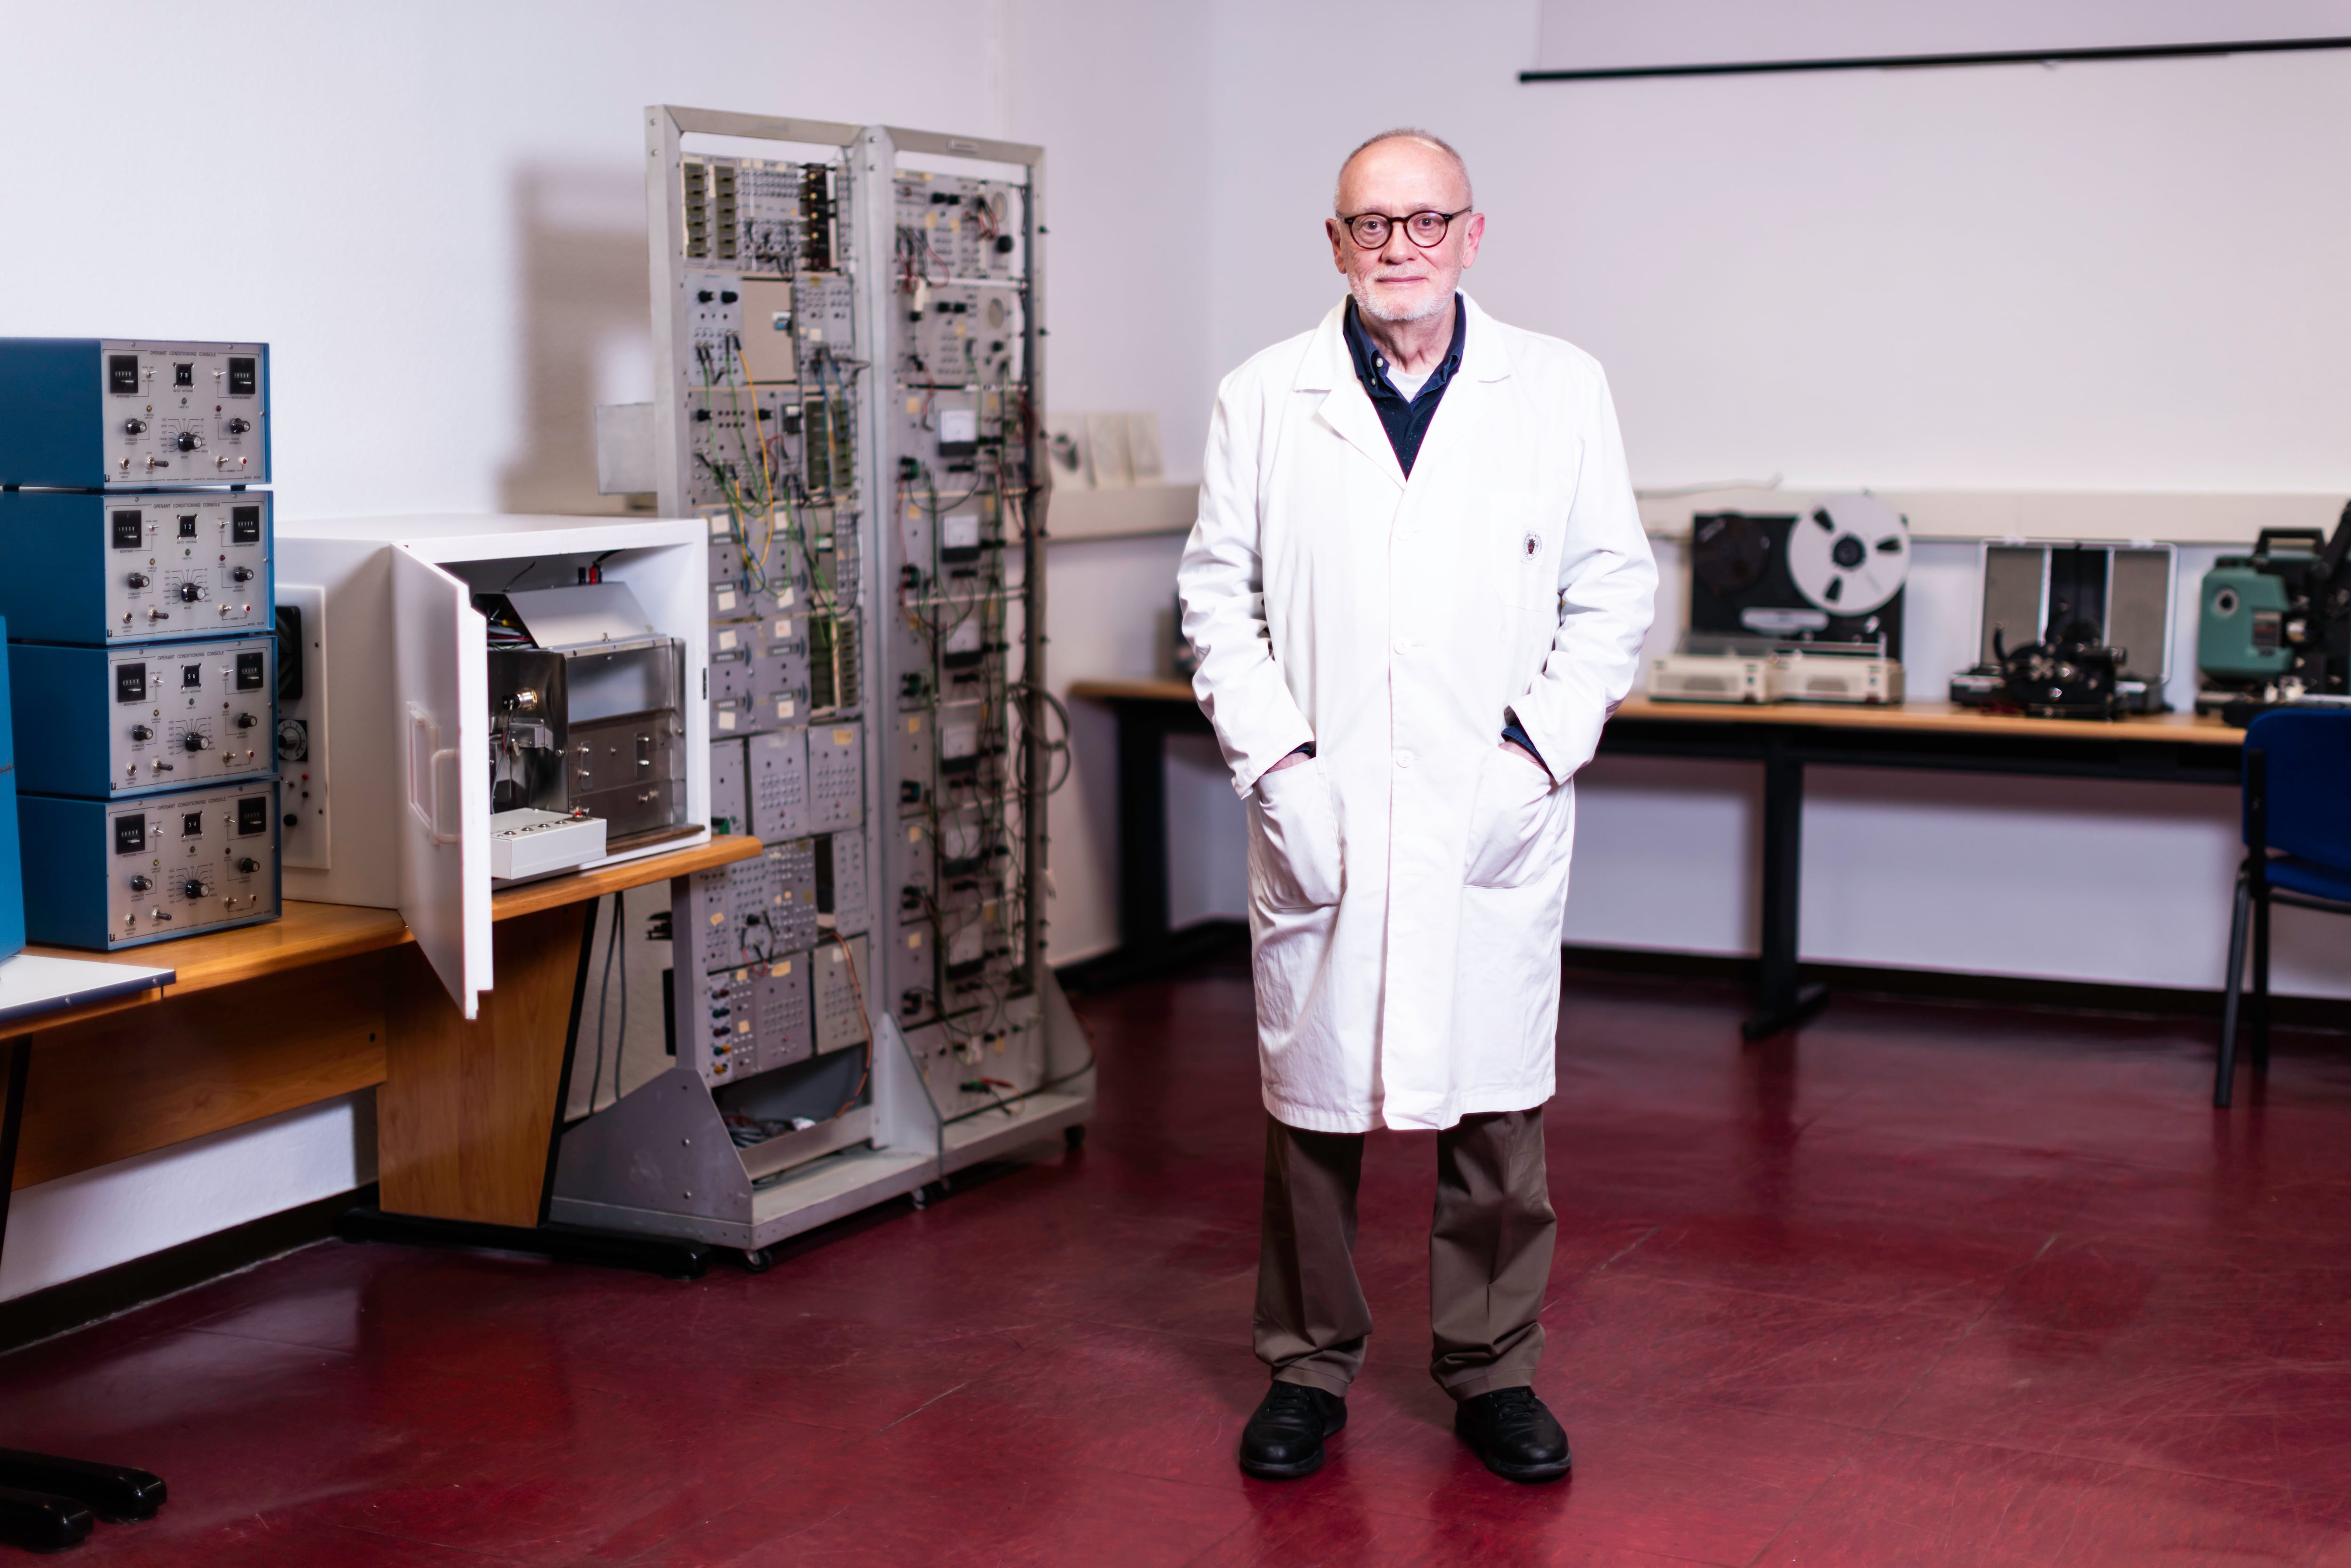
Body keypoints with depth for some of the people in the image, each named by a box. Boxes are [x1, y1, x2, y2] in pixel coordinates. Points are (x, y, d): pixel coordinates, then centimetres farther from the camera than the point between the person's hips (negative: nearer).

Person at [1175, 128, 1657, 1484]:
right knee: (1313, 1103, 8)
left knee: (1497, 1103, 5)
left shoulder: (1562, 390, 4)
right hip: (1321, 817, 0)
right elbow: (1218, 593, 6)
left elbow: (1615, 590, 5)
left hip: (1494, 817, 0)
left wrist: (1539, 748, -5)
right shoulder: (1264, 399, 5)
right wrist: (1276, 758, -5)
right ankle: (1310, 1367, 23)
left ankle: (1494, 1370, 21)